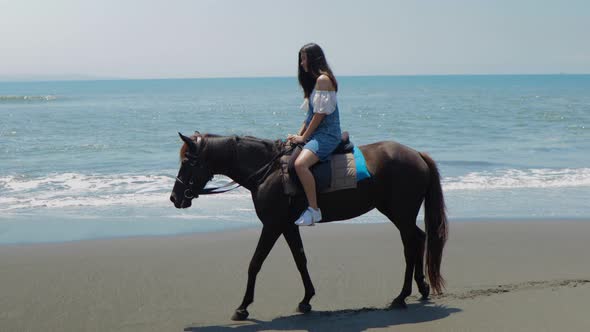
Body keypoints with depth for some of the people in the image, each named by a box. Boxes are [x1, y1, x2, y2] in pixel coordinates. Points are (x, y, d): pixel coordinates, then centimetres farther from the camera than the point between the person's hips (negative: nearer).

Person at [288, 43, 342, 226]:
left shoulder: (323, 79, -12)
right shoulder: (314, 80, 19)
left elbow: (320, 114, -16)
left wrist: (303, 137, -12)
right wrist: (299, 135, 9)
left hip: (327, 134, -11)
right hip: (316, 134, 11)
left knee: (300, 164, -31)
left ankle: (314, 210, -26)